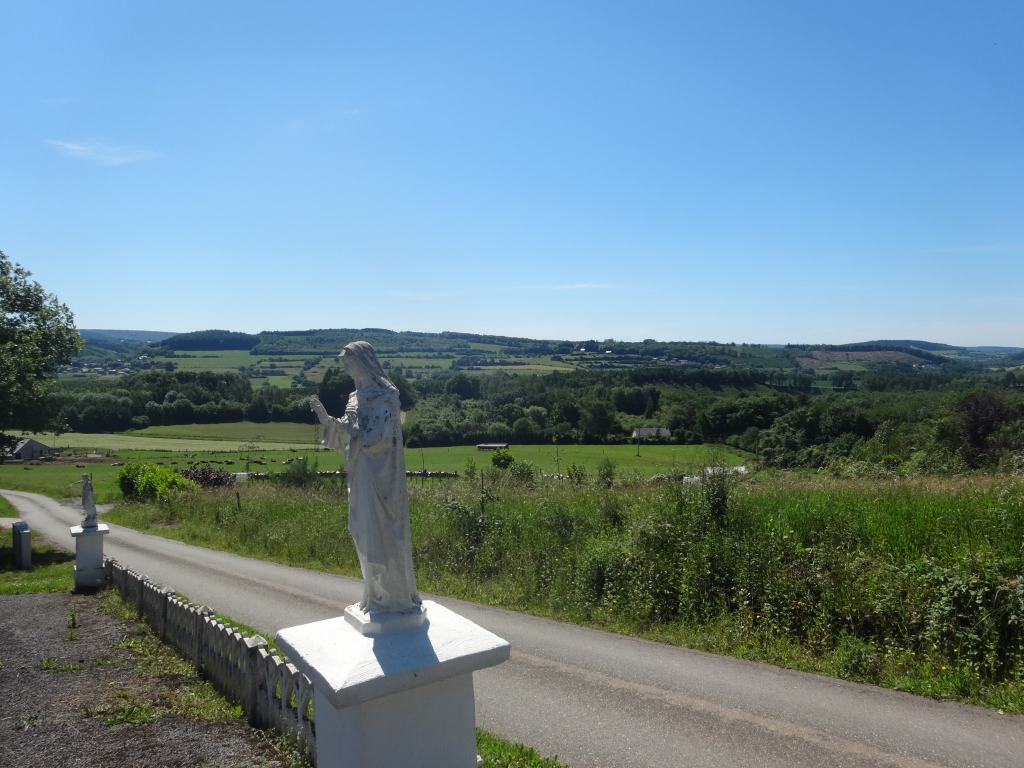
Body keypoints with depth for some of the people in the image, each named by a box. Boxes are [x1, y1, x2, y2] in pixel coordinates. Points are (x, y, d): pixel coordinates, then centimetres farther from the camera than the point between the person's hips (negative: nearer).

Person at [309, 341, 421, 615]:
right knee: (367, 533, 14)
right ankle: (377, 592, 28)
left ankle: (395, 596, 13)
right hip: (363, 476, 9)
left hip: (380, 477, -9)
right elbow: (348, 434, 10)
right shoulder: (359, 396, 11)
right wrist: (327, 418, -4)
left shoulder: (385, 397, -15)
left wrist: (350, 426, -12)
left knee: (380, 532, -1)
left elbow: (376, 438, -20)